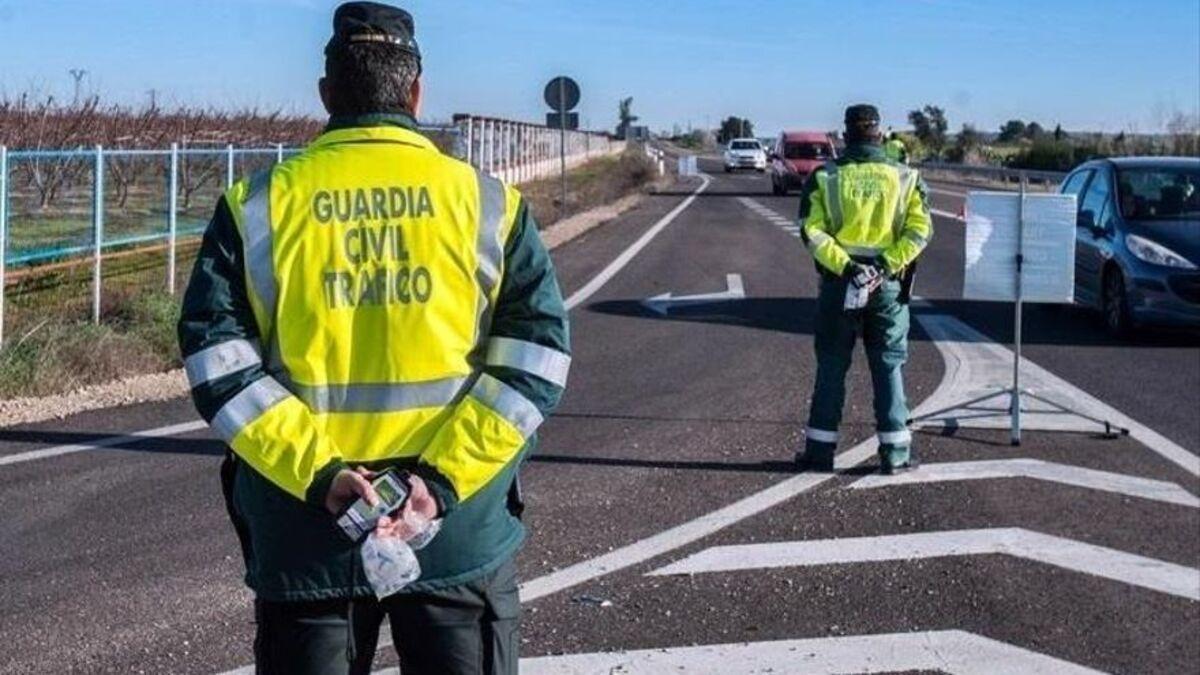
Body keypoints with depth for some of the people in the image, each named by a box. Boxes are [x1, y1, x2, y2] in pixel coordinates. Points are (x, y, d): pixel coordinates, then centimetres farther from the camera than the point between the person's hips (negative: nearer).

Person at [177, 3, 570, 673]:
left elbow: (217, 360, -8)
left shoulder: (258, 206, 0)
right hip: (462, 535, 0)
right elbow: (538, 355, -7)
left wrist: (317, 471, -13)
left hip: (303, 535, 1)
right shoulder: (489, 202, 0)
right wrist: (444, 478, -12)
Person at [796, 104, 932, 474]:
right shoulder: (904, 178, 1)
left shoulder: (824, 178, -1)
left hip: (839, 283, 0)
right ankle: (895, 451, 10)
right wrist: (888, 263, -12)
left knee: (831, 367, 8)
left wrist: (844, 265, -14)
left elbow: (811, 231, -10)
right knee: (889, 367, 8)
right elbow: (920, 229, -8)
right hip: (888, 285, 0)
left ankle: (820, 449, 11)